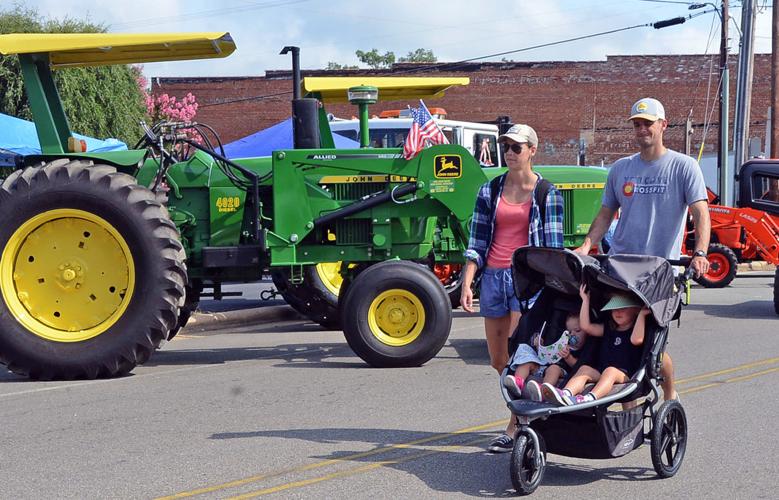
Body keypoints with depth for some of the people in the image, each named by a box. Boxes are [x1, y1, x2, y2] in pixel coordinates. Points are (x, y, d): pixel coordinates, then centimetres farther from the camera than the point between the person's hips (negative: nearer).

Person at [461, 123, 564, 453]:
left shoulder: (546, 193, 1)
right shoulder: (489, 191, 10)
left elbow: (553, 245, 0)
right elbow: (477, 241, 8)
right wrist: (467, 283, -2)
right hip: (493, 277, 5)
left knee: (517, 357, -11)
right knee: (498, 360, 10)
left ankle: (515, 429, -1)